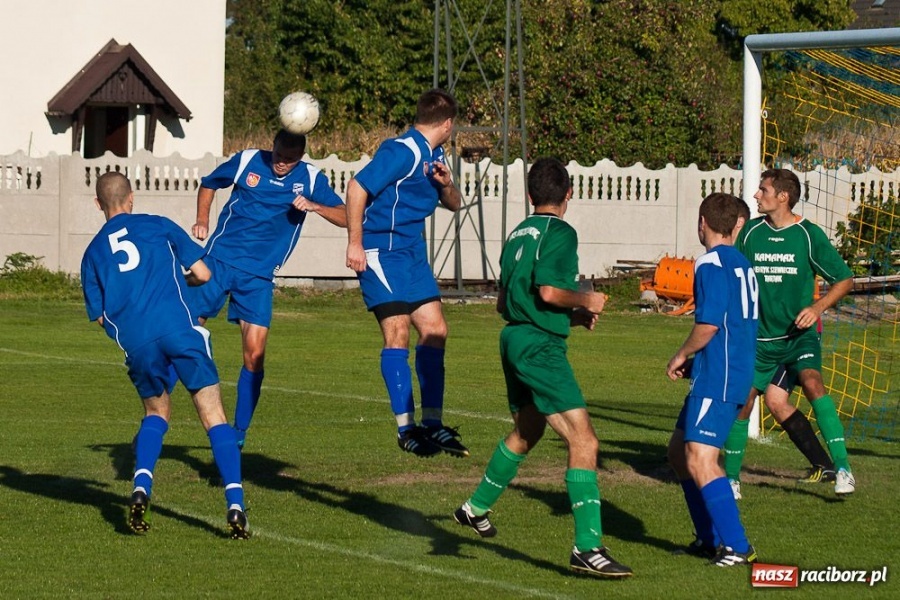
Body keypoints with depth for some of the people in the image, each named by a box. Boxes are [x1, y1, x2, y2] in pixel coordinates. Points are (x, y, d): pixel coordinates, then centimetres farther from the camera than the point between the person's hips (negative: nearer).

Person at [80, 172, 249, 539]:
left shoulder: (93, 252, 19)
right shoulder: (158, 226, 14)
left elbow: (100, 316, 18)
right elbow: (202, 274, 12)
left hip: (136, 343, 2)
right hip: (179, 328, -2)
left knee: (156, 414, 26)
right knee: (214, 417, 1)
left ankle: (141, 488, 3)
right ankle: (235, 505, -11)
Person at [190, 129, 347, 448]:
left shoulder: (311, 179, 2)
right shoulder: (247, 161, 0)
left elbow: (345, 217, -2)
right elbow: (208, 184, 17)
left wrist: (314, 205, -19)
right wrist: (202, 221, 1)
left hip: (259, 277, 0)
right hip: (219, 260, 0)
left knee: (254, 354, -7)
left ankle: (239, 431, 7)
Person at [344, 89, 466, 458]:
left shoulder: (434, 156, 13)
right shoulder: (403, 152, -15)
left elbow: (453, 204, 21)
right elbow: (358, 186, -20)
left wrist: (446, 184, -3)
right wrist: (355, 244, -20)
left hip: (414, 254, 9)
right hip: (382, 252, -9)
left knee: (434, 330, 5)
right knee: (397, 333, -12)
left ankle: (432, 423, 9)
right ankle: (406, 427, -10)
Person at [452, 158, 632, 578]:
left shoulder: (518, 234, 16)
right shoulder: (560, 232, -10)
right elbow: (548, 290, -22)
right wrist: (586, 302, -3)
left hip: (514, 339, 9)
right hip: (541, 346, -9)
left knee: (525, 433, 30)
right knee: (583, 441, -13)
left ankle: (476, 508, 44)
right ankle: (587, 547, -21)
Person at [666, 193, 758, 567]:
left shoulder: (711, 265, -13)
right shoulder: (741, 264, 16)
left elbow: (708, 325, -19)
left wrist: (681, 355, -2)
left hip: (717, 378, -10)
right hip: (735, 372, 10)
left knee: (700, 460, -14)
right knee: (679, 452, 17)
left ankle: (737, 546, -18)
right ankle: (710, 539, 20)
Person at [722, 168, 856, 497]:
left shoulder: (809, 235, -8)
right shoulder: (751, 232, 2)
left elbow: (844, 279, -2)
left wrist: (817, 307, -15)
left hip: (800, 334, -4)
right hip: (761, 335, 4)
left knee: (812, 382, -27)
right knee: (743, 399, 0)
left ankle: (842, 468, -29)